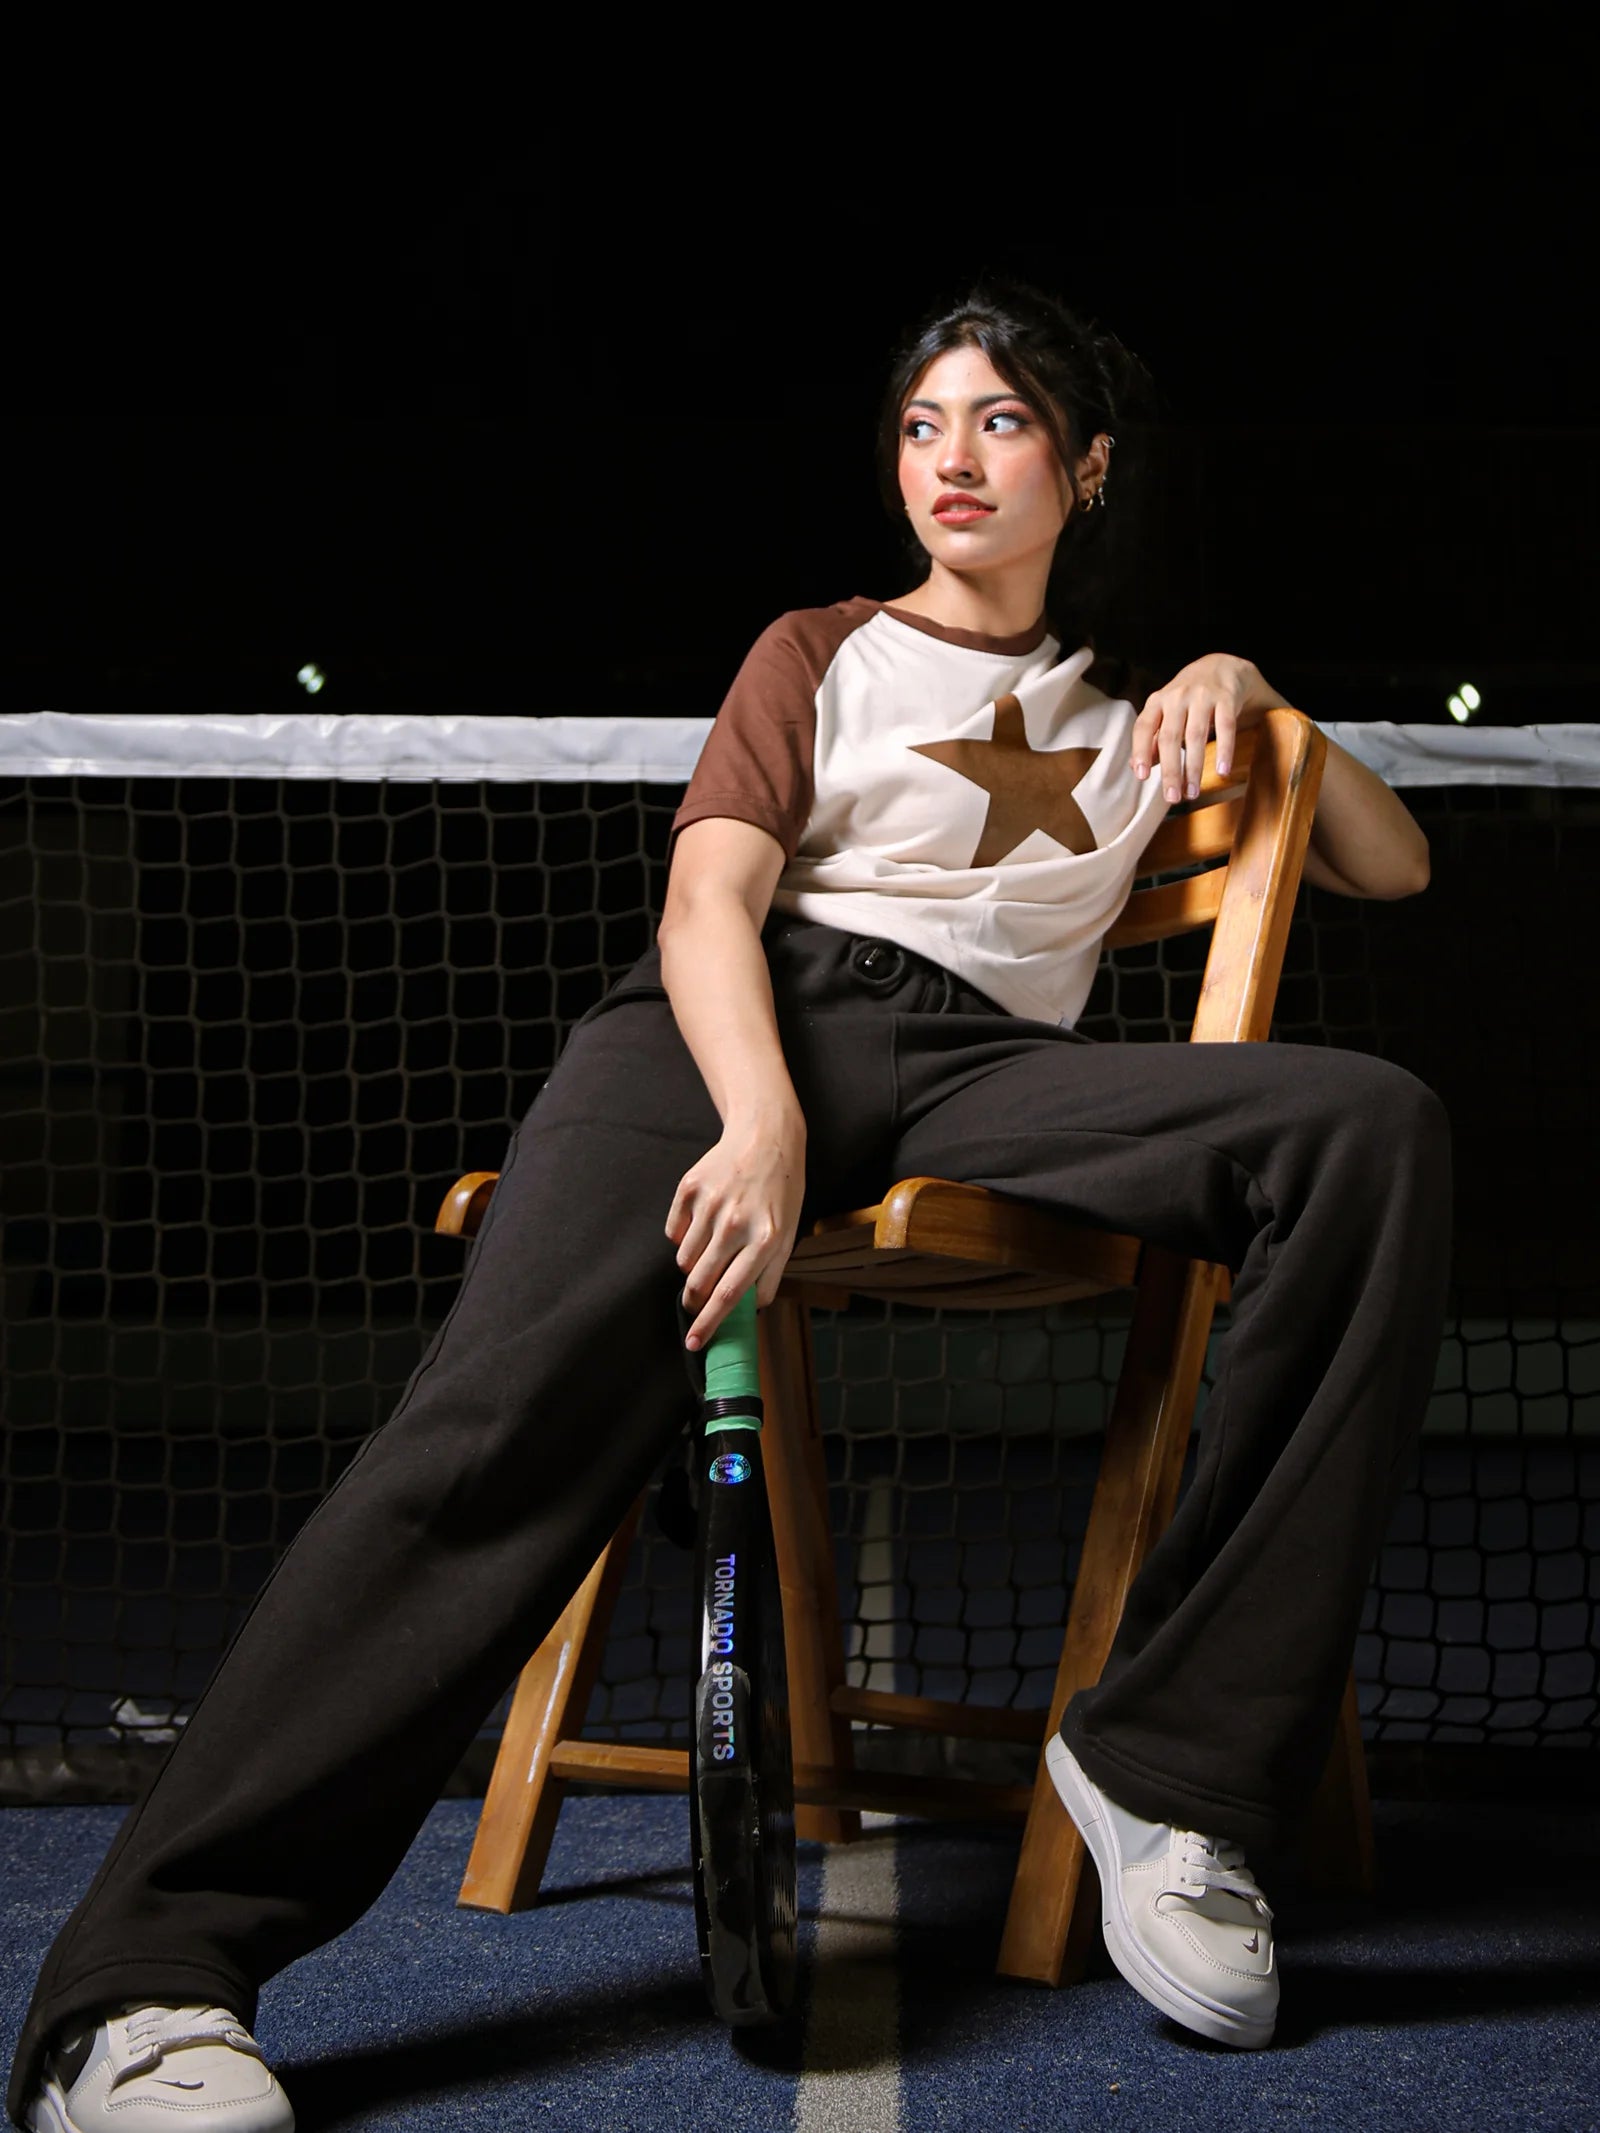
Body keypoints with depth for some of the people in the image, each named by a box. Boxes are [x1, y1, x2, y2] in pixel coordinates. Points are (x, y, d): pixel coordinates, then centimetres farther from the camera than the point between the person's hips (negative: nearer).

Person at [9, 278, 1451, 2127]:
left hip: (993, 1073, 2)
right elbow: (711, 897, 6)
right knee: (512, 1409, -33)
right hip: (754, 1028, -2)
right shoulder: (823, 655, 24)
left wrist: (1254, 700, 17)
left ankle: (1168, 1762, -28)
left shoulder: (1132, 725, 33)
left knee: (1374, 1124, -28)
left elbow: (1393, 867, 36)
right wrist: (761, 1124, -16)